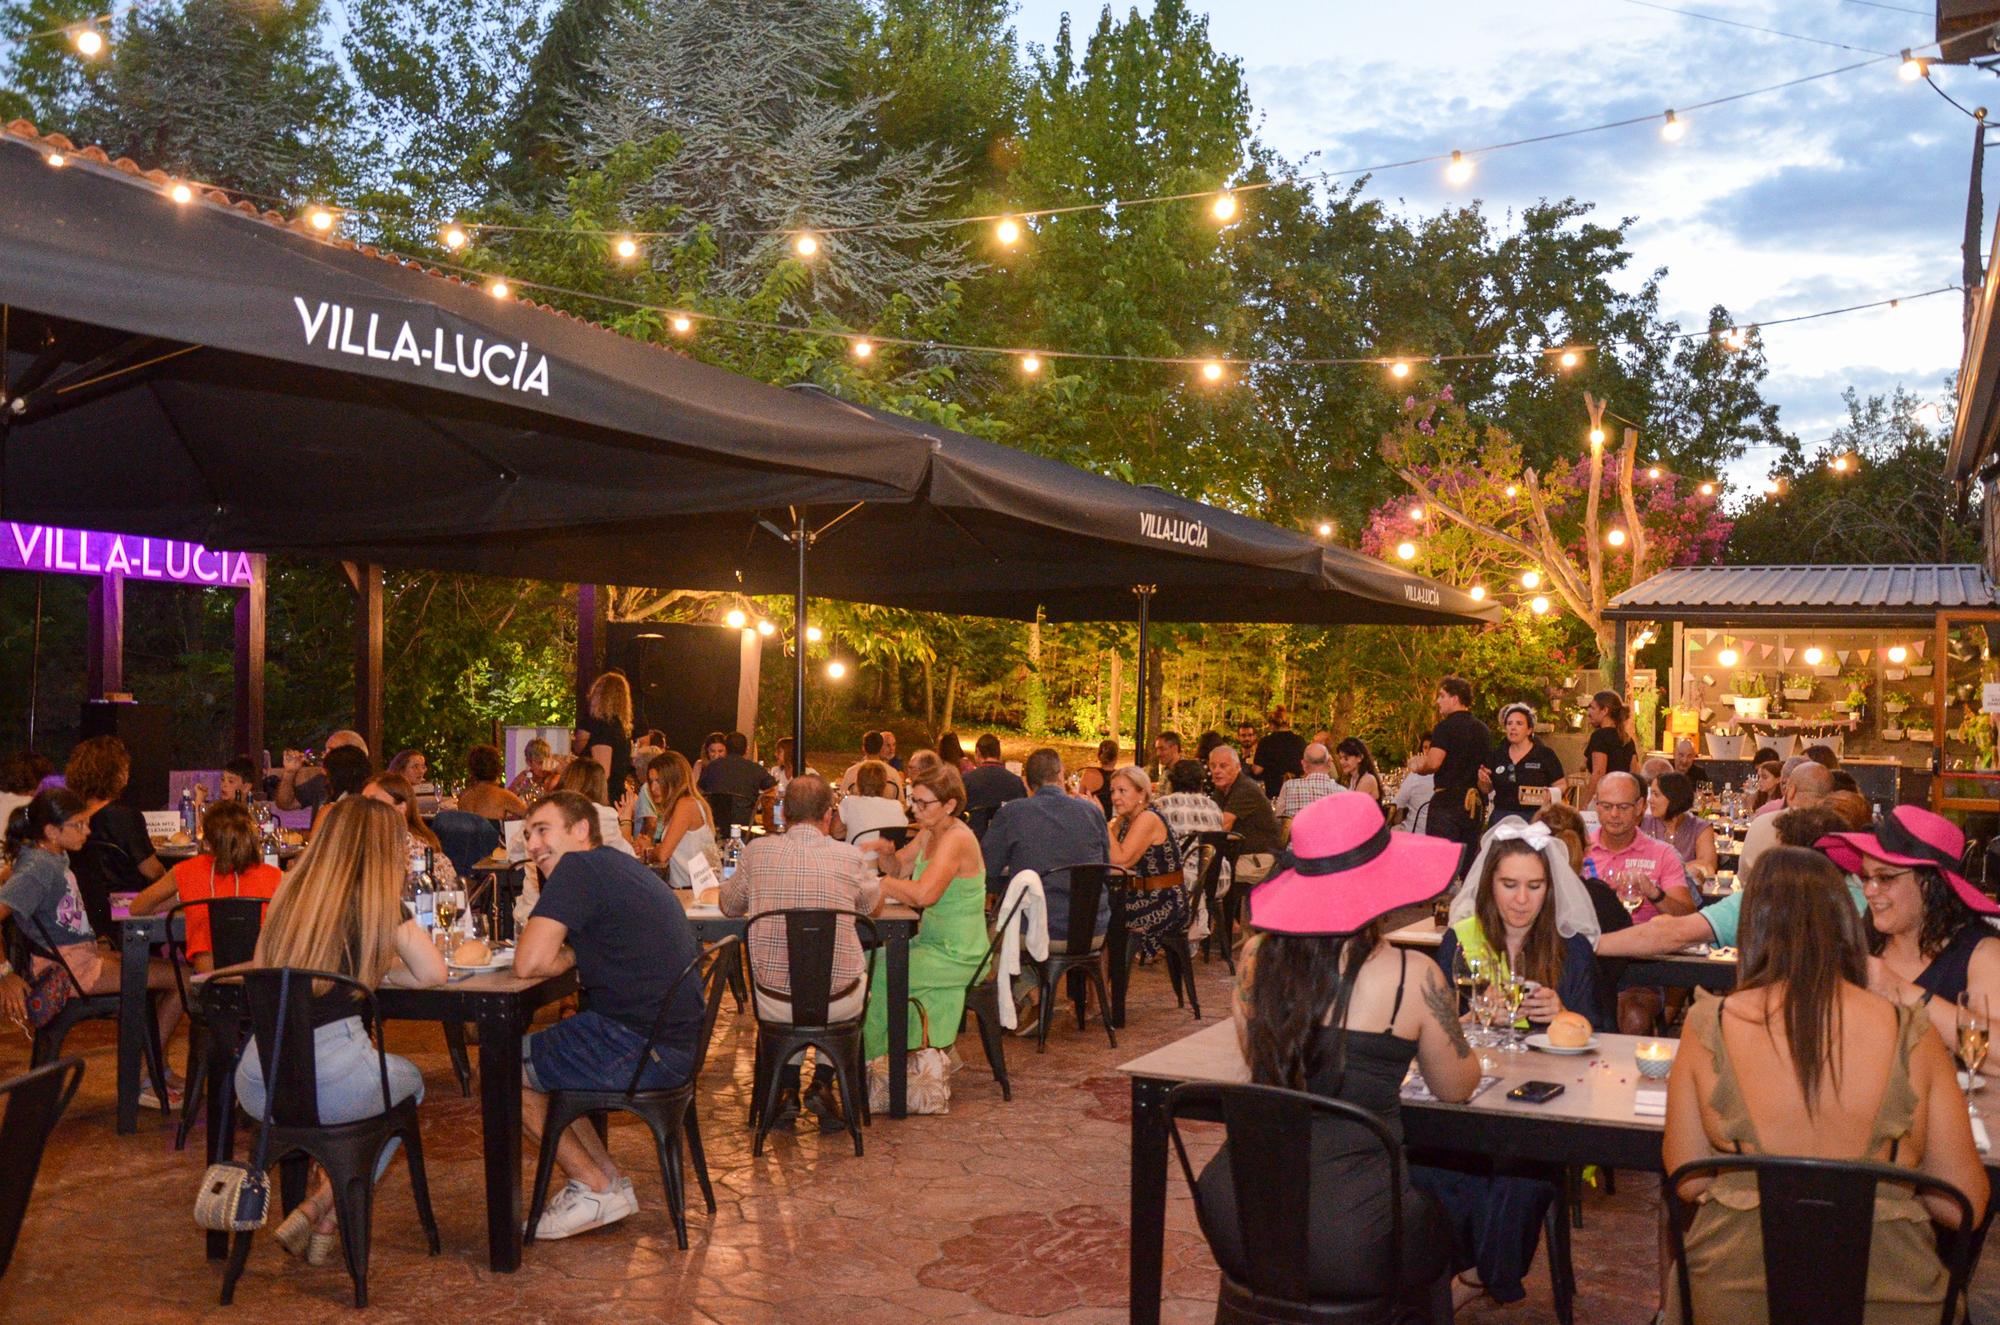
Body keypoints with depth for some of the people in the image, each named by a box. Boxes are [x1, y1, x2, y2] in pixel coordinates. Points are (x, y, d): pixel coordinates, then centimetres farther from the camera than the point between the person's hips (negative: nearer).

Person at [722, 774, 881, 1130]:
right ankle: (822, 1083, 24)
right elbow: (875, 905, 15)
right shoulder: (848, 857, -7)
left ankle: (788, 1089, 28)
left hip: (774, 1004, 1)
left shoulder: (758, 851, -5)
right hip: (839, 1003, -1)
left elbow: (728, 906, 14)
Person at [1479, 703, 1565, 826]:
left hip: (1534, 819, -3)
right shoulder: (1496, 754, 9)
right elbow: (1487, 790, 17)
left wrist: (1550, 794, -17)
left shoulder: (1545, 755, -1)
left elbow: (1560, 786, 2)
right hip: (1501, 818, 3)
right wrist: (1483, 781, -4)